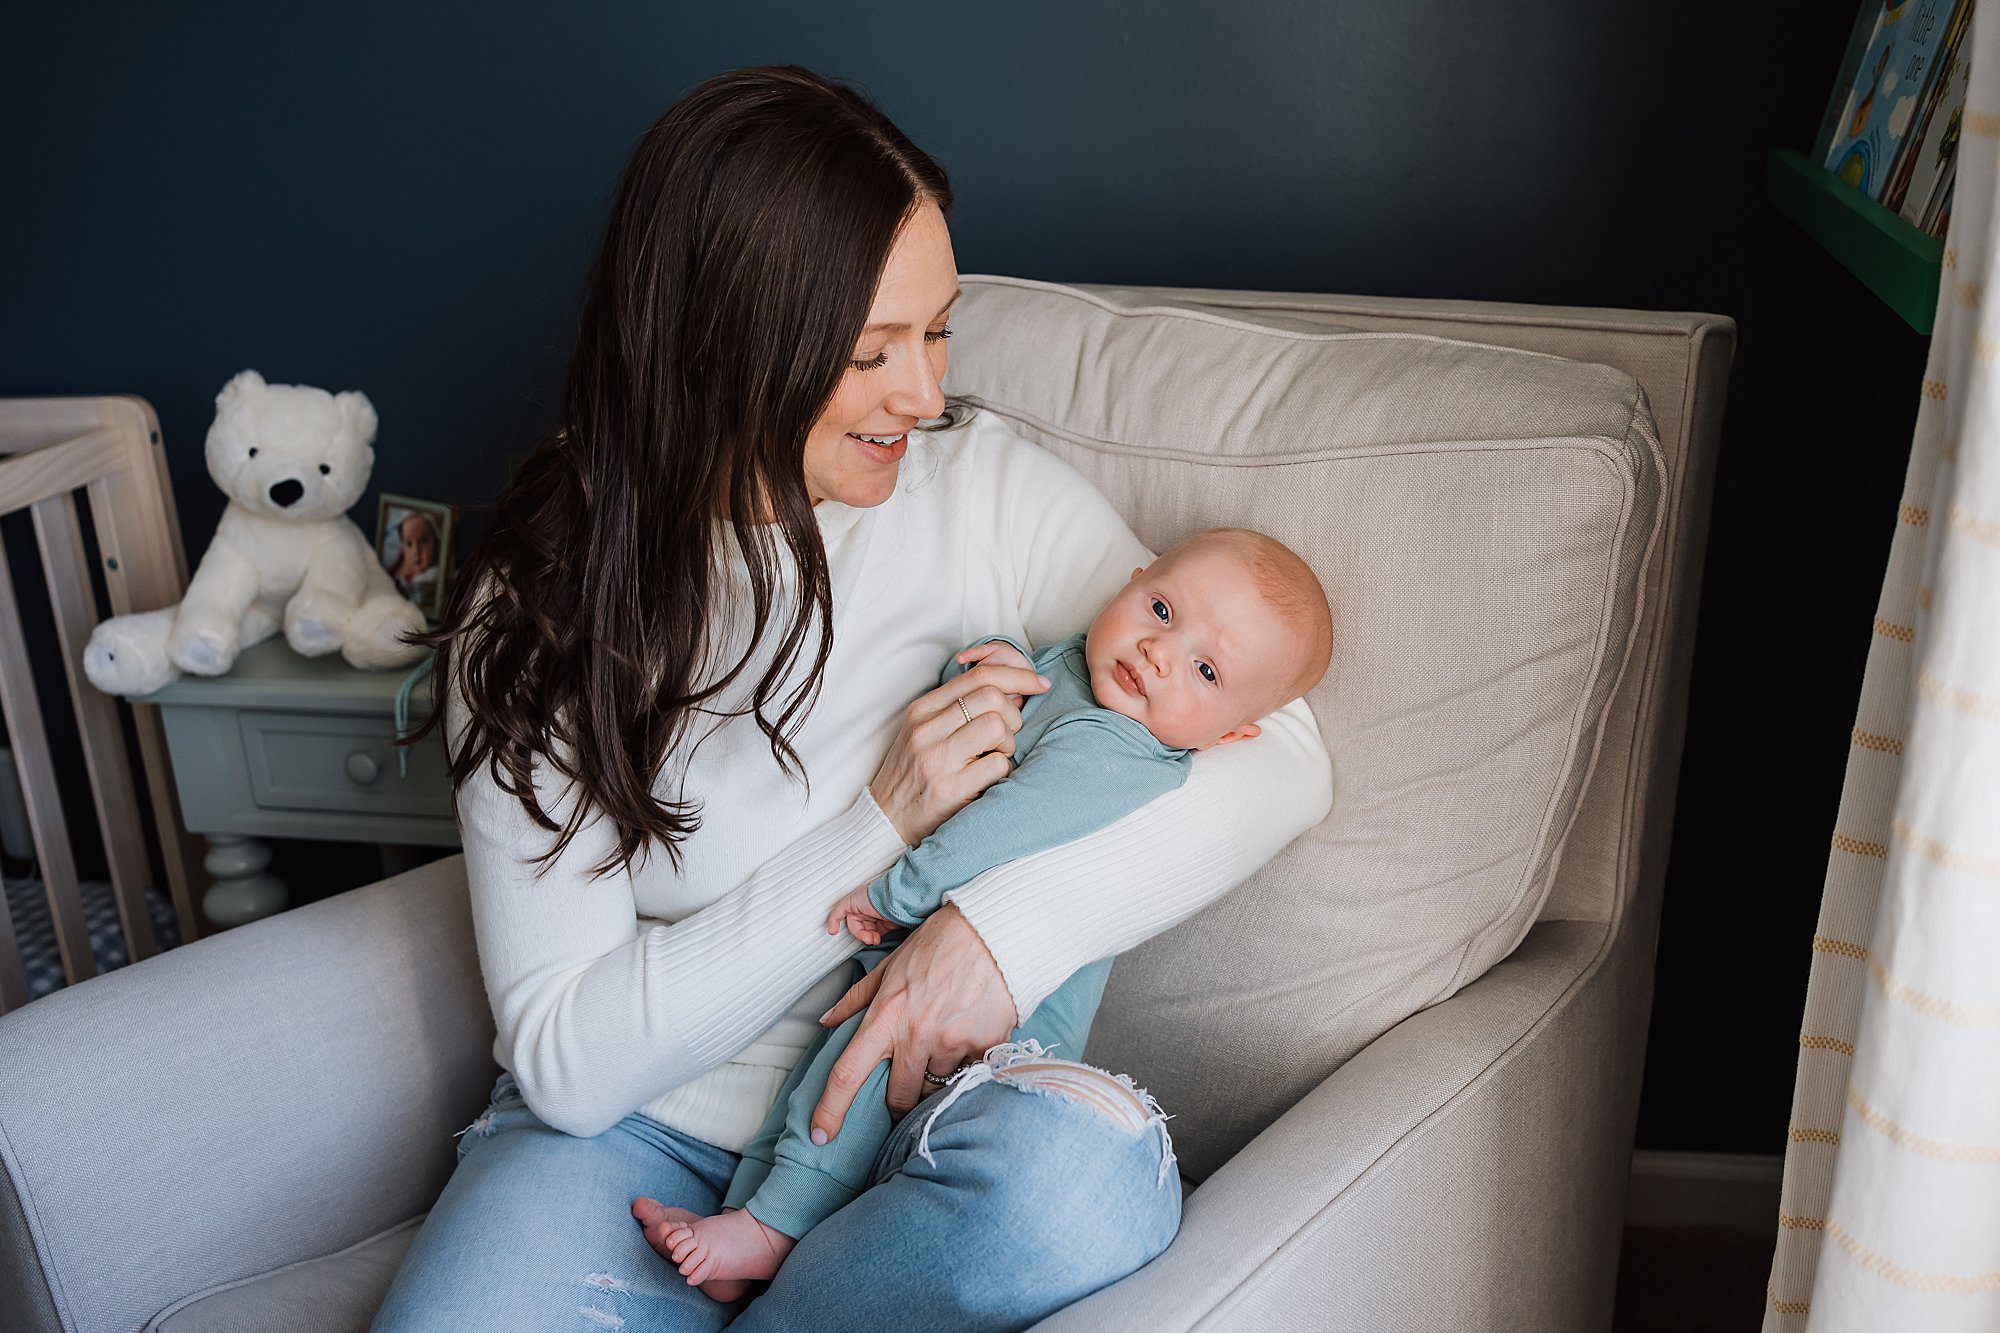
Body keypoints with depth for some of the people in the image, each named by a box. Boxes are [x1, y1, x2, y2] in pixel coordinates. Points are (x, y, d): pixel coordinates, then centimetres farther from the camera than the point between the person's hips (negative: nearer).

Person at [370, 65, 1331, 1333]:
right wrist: (879, 828, -21)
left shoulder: (988, 490, -6)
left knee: (1088, 1179, -32)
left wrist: (1013, 924, -26)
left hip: (902, 1112, 2)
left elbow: (1283, 756, -10)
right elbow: (564, 1056, -12)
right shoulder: (539, 608, -8)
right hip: (633, 1129, -1)